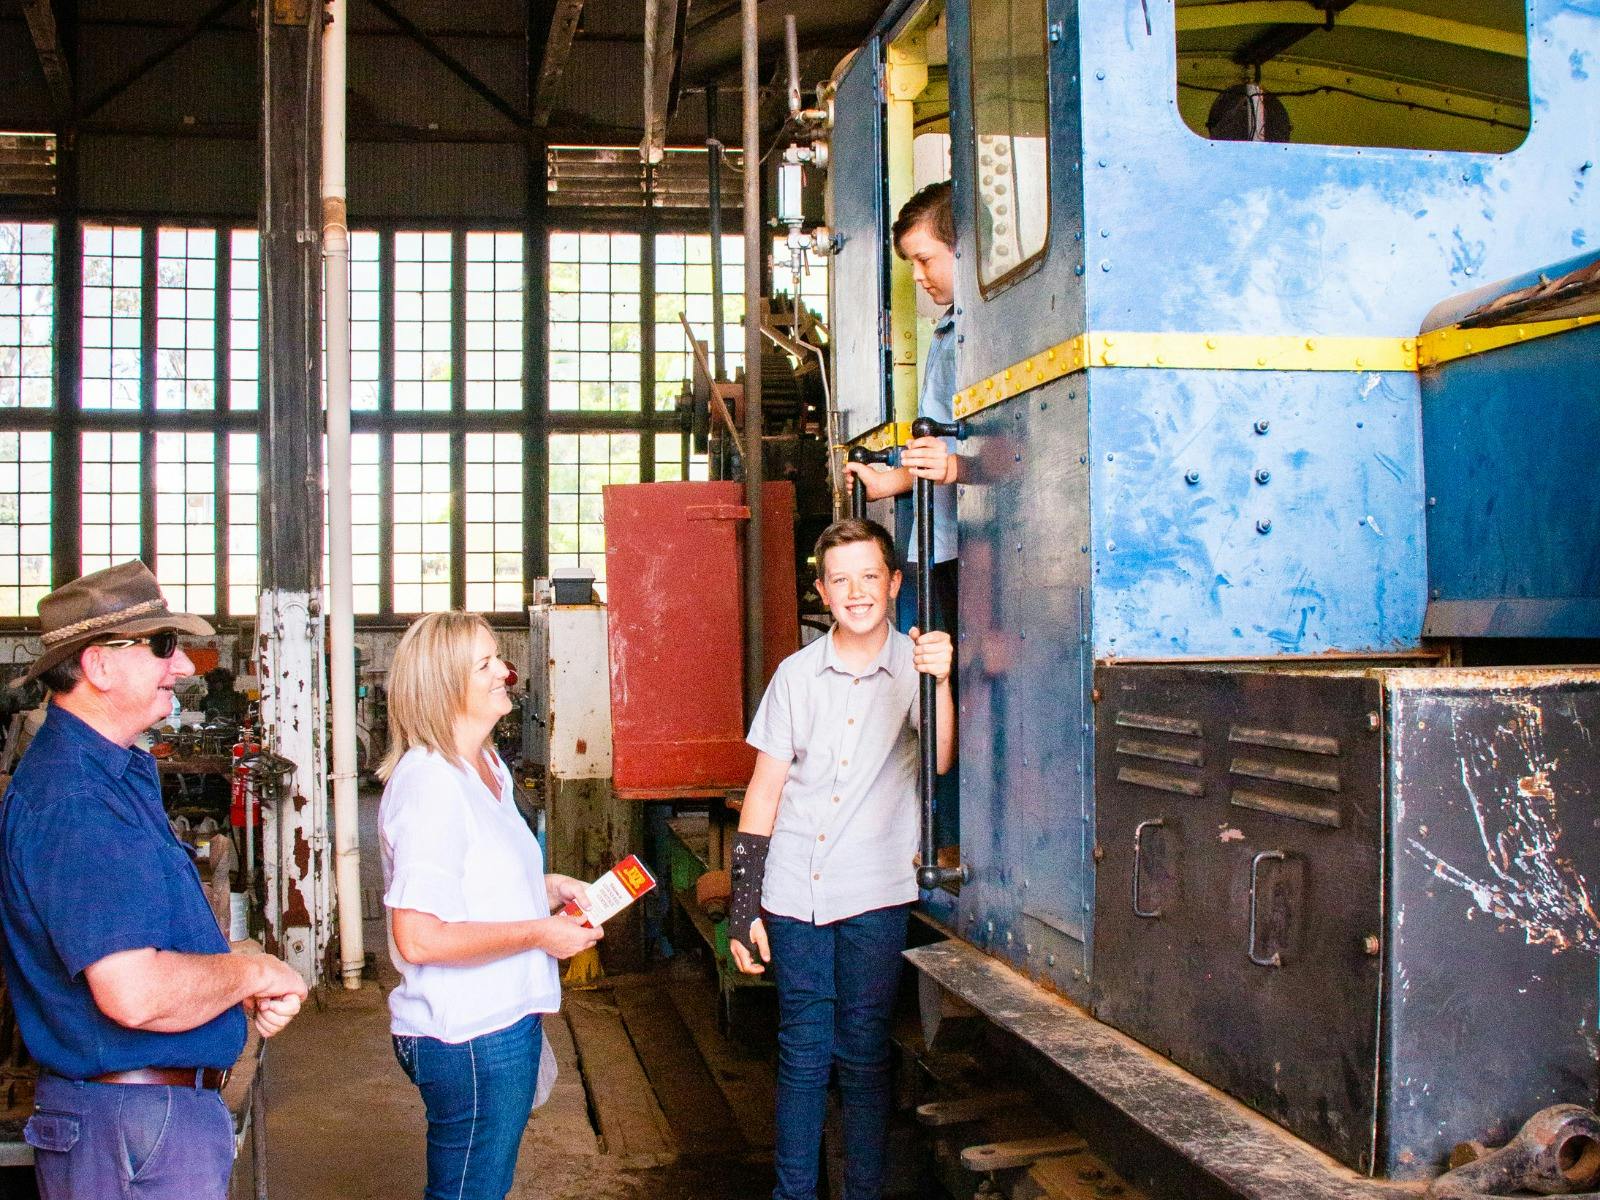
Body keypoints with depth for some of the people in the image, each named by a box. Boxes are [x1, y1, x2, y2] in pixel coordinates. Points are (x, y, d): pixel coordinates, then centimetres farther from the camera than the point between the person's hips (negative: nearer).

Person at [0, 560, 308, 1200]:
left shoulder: (119, 775, 11)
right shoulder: (73, 801, -23)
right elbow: (136, 994, -32)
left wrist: (245, 992, 2)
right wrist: (253, 970, -15)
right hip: (137, 1126, -10)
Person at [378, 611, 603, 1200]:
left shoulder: (487, 768, 10)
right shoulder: (428, 783, -21)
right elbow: (417, 937, -27)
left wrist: (546, 886, 7)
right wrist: (539, 933, -19)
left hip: (504, 1019, 10)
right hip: (466, 1037, -10)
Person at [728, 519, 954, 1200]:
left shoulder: (915, 666, -2)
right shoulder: (798, 673, 5)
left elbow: (939, 762, -18)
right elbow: (765, 791, 7)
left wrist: (940, 681, -34)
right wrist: (743, 903, 4)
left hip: (874, 894, -2)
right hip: (793, 894, 2)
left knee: (863, 1056, 5)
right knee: (801, 1054, 10)